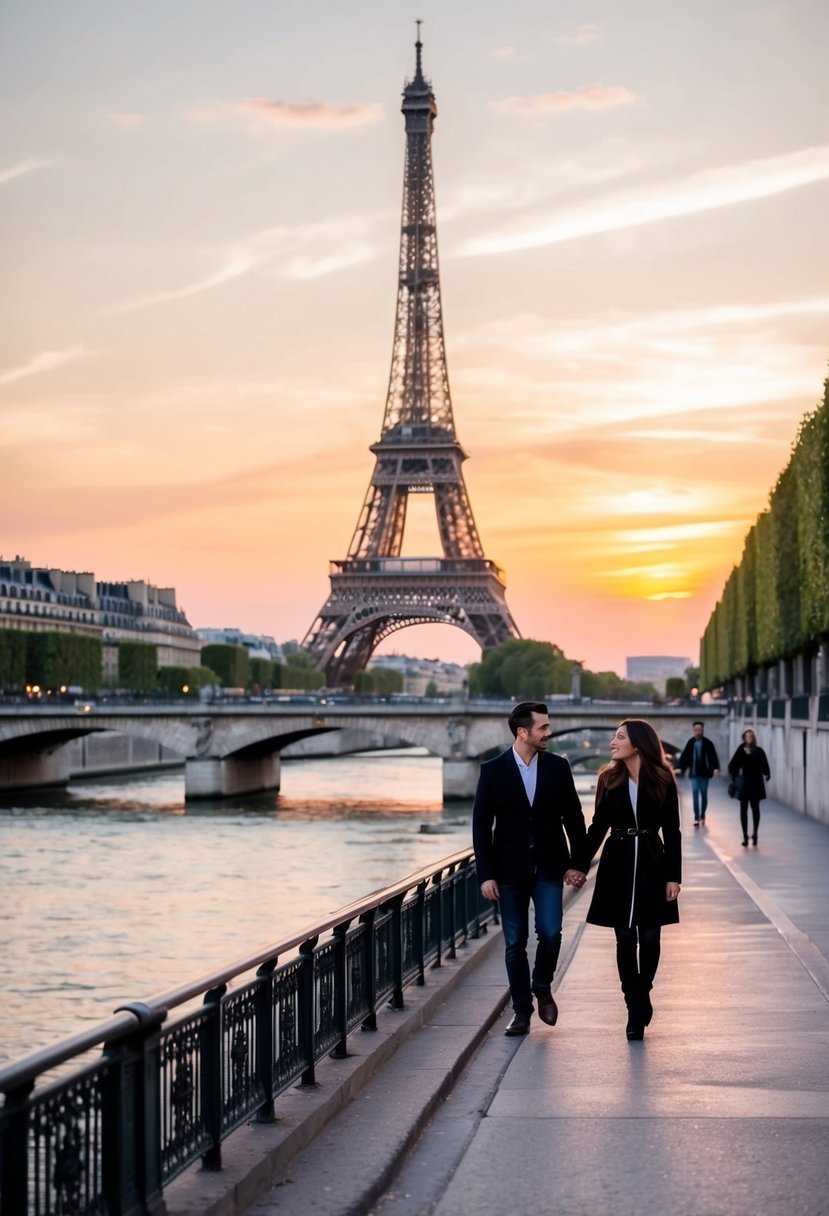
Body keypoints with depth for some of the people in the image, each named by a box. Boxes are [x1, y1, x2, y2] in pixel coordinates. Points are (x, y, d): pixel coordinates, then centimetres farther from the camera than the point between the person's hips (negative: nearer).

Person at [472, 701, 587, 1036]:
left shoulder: (558, 767, 1)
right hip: (511, 870, -1)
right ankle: (521, 1011, 15)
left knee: (550, 932, -11)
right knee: (515, 943, 4)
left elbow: (573, 817, 7)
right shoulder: (493, 770, -4)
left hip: (549, 867, 1)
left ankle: (542, 988, 17)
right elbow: (481, 825, -3)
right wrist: (486, 875, -8)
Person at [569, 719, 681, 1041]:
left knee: (649, 936, 1)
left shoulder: (662, 780, -3)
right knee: (625, 938, 0)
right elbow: (598, 826, 9)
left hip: (652, 864, -1)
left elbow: (672, 831, -1)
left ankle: (641, 996, 23)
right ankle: (636, 1008, 9)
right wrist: (579, 865, 5)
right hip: (618, 864, 1)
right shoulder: (609, 779, 3)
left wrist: (673, 875, -5)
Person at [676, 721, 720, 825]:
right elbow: (684, 756, 0)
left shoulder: (708, 743, -4)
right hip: (694, 773, 1)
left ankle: (702, 815, 24)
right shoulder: (690, 743, 2)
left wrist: (716, 768, -25)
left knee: (704, 794, 9)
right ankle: (696, 817, -6)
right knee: (695, 794, -6)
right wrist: (680, 768, -11)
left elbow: (713, 757, -10)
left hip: (704, 773, -1)